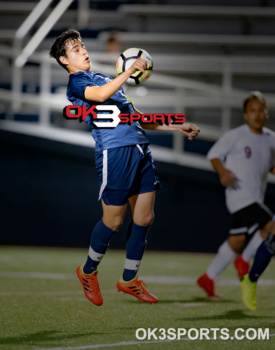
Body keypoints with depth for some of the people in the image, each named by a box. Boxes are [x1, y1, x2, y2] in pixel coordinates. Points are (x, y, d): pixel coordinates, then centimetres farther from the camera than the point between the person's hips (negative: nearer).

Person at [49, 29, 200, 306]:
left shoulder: (105, 78, 27)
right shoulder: (76, 83, 1)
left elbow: (136, 117, 28)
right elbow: (99, 95, -23)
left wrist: (176, 127, 23)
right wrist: (129, 71, -31)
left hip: (140, 148, 8)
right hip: (115, 152, -8)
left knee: (144, 218, 5)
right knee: (113, 221, -2)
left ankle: (129, 280, 18)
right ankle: (88, 272, 21)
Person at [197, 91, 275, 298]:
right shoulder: (235, 136, -8)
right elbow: (214, 155, -2)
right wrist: (222, 171, -20)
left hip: (256, 199, 7)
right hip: (240, 195, -7)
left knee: (237, 242, 9)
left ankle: (208, 279, 20)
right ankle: (244, 261, 1)